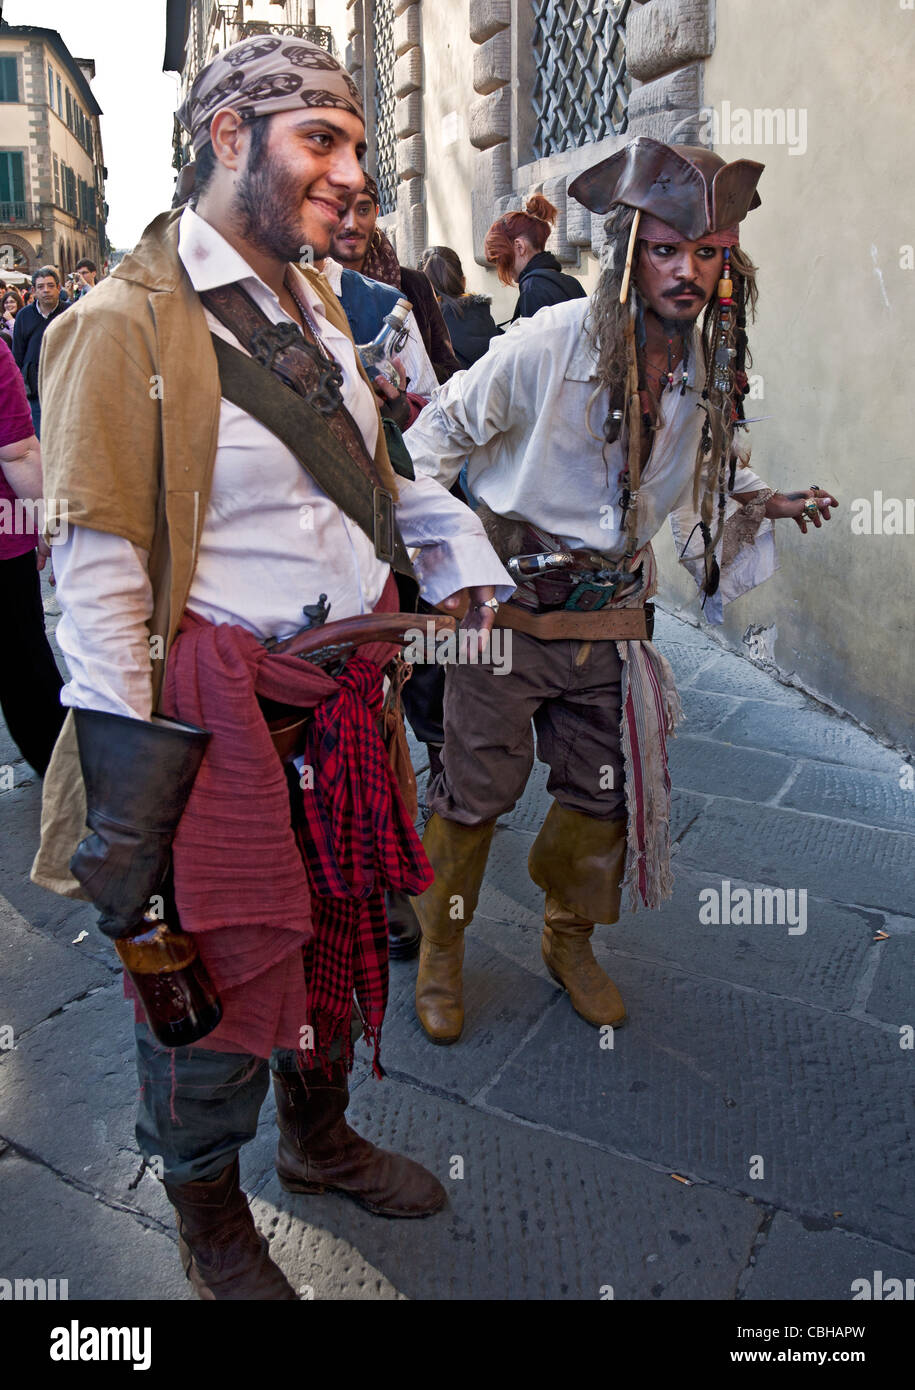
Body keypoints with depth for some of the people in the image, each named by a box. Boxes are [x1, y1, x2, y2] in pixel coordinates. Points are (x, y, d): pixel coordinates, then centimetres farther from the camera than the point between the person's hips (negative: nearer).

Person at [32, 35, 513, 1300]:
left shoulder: (316, 307, 12)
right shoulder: (126, 320, -13)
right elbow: (99, 566, -16)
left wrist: (460, 549, 7)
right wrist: (126, 788, -18)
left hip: (342, 702, 8)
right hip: (221, 718, -8)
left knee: (338, 935, 23)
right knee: (220, 974, 9)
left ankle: (318, 1138, 51)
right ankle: (209, 1221, 39)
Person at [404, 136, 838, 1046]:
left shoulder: (713, 372, 1)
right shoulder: (549, 343, -15)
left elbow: (715, 473, 19)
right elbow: (439, 433, -4)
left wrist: (760, 503, -2)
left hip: (611, 615, 5)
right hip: (508, 601, -5)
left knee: (602, 791, 12)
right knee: (478, 785, 3)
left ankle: (569, 939, 37)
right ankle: (440, 947, 27)